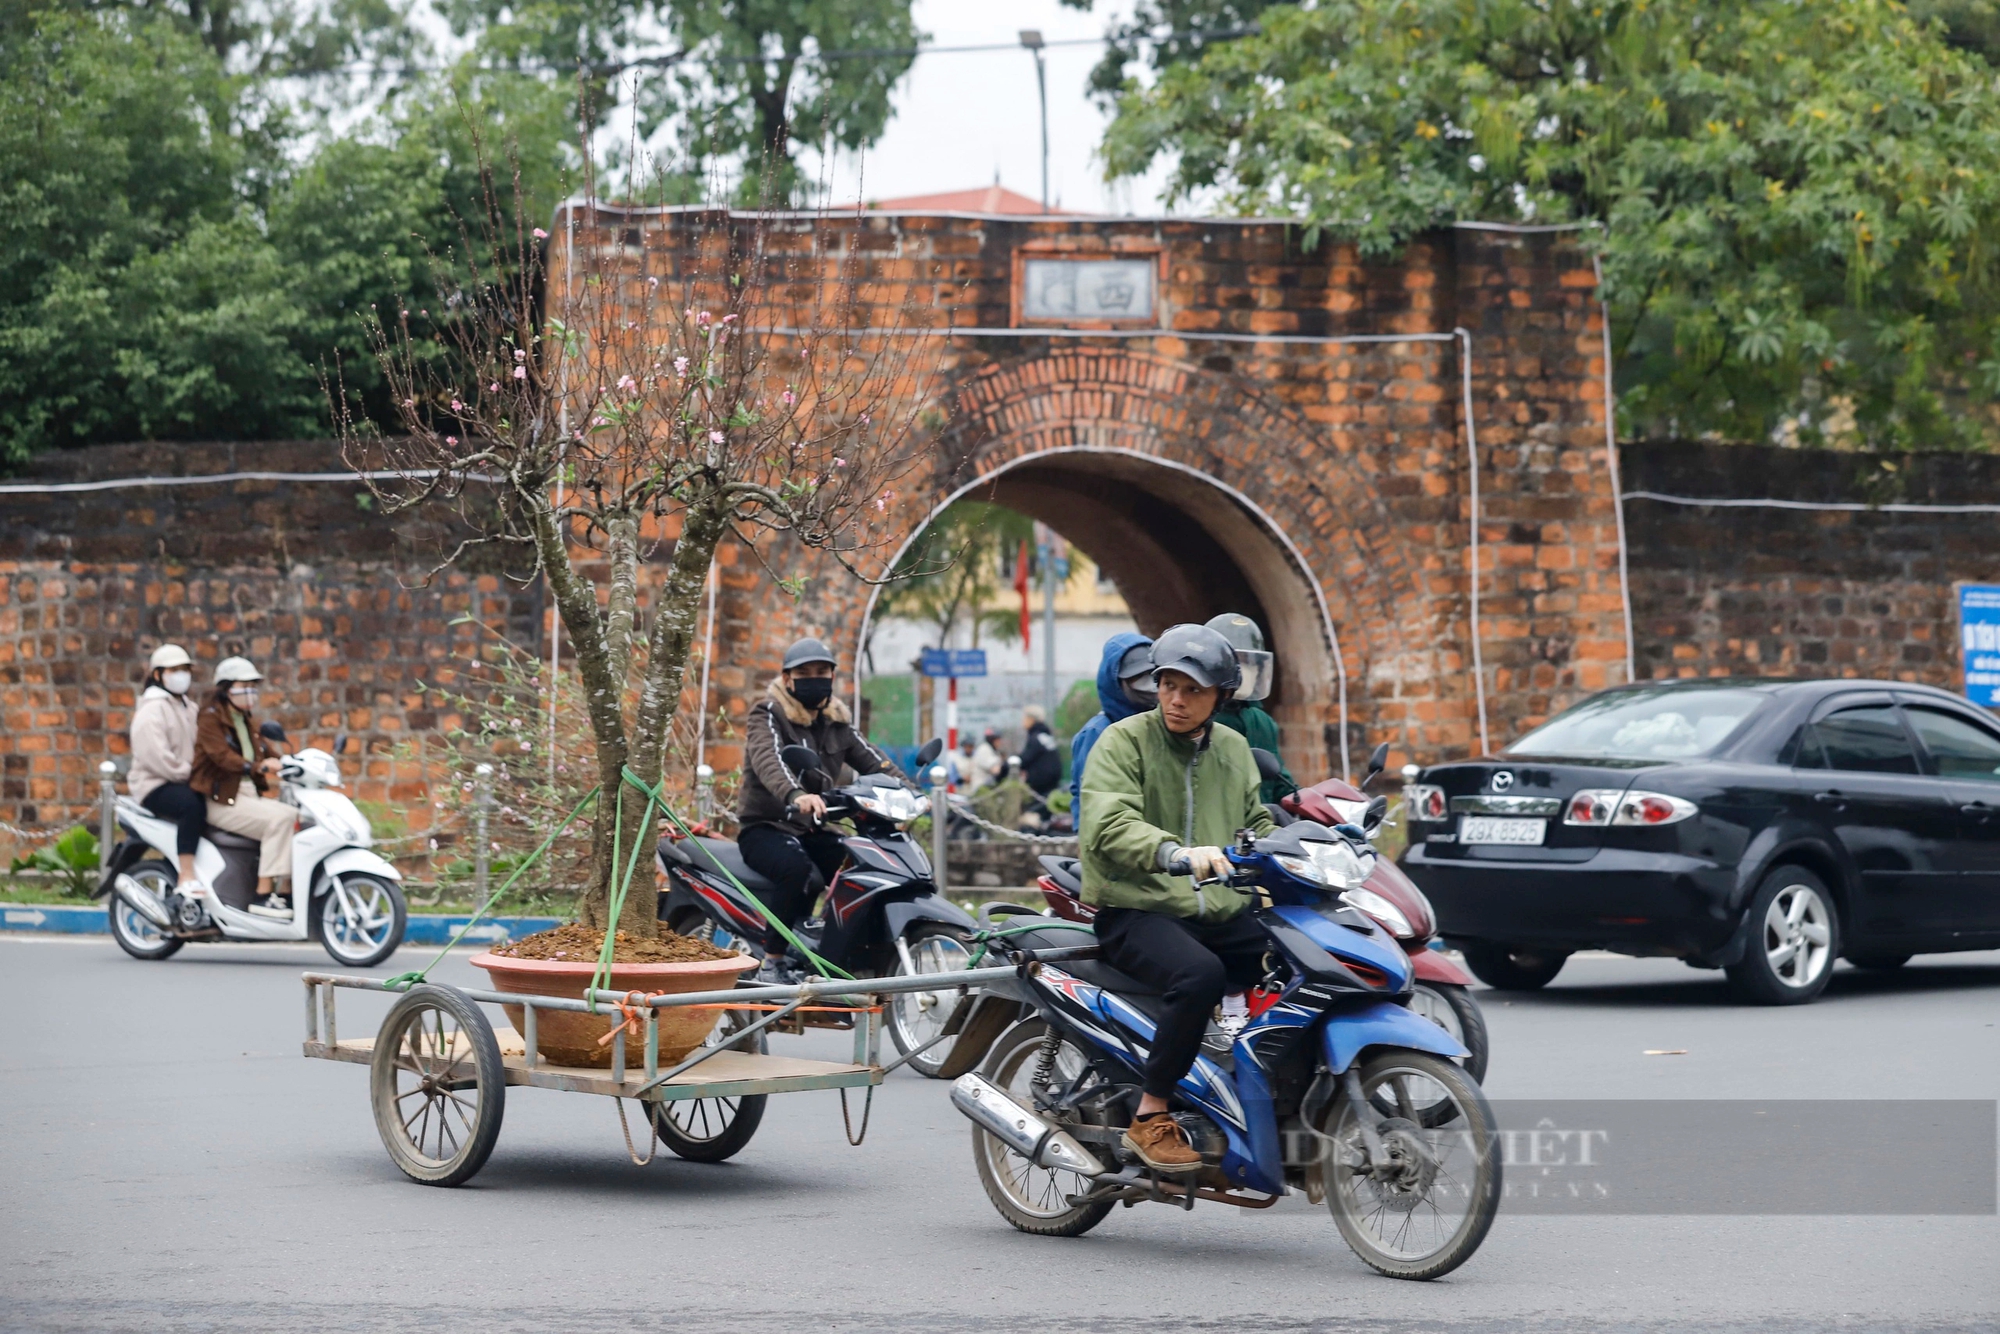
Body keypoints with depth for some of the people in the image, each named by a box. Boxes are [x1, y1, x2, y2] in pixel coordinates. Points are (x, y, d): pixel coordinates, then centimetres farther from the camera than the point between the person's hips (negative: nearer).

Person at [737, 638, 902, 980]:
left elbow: (872, 760, 6)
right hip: (765, 827, -6)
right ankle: (772, 963, -23)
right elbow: (768, 760, -29)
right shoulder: (767, 715, -8)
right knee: (803, 874, -35)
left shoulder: (836, 722, 14)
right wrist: (795, 795, -50)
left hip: (813, 830, 6)